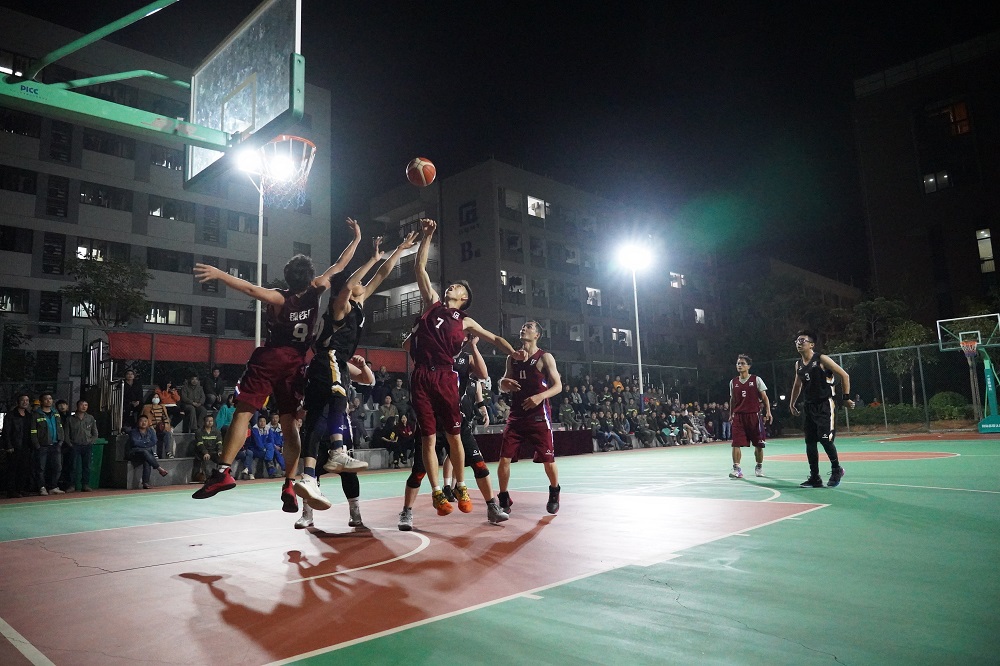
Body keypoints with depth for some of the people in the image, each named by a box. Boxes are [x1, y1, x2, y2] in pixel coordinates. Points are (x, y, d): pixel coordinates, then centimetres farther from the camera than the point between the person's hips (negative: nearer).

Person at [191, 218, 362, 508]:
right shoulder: (315, 292, -3)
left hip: (267, 361, -3)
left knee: (243, 413, -4)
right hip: (294, 365, 3)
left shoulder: (279, 298, -9)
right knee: (289, 424, 3)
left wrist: (219, 273, -32)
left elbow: (251, 289, -28)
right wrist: (357, 239, 14)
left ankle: (223, 471, -15)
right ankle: (289, 486, -2)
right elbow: (338, 267, 6)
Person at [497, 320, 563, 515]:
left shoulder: (544, 357, -2)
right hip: (516, 415, 4)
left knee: (548, 460, 2)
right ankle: (504, 499, 12)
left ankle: (554, 495, 28)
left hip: (539, 415, -3)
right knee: (504, 458, -5)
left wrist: (541, 396, -23)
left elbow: (558, 385, -5)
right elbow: (504, 387, 19)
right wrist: (504, 383, -5)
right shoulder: (512, 358, 12)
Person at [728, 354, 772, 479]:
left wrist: (768, 412, -11)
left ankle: (759, 467, 25)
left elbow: (764, 397, -1)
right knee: (736, 443, -9)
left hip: (754, 415, -2)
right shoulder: (733, 382, 9)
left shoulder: (756, 380, -1)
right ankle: (736, 469, -7)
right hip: (738, 416, 2)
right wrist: (732, 414, 17)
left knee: (758, 444, 8)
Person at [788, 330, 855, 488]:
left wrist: (846, 397, -8)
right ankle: (814, 478, 11)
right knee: (810, 442, 4)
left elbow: (844, 375, -7)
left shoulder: (822, 359, -9)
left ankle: (836, 470, 13)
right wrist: (792, 404, 25)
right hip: (808, 406, 7)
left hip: (824, 405, -6)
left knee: (825, 438, -12)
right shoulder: (798, 364, 10)